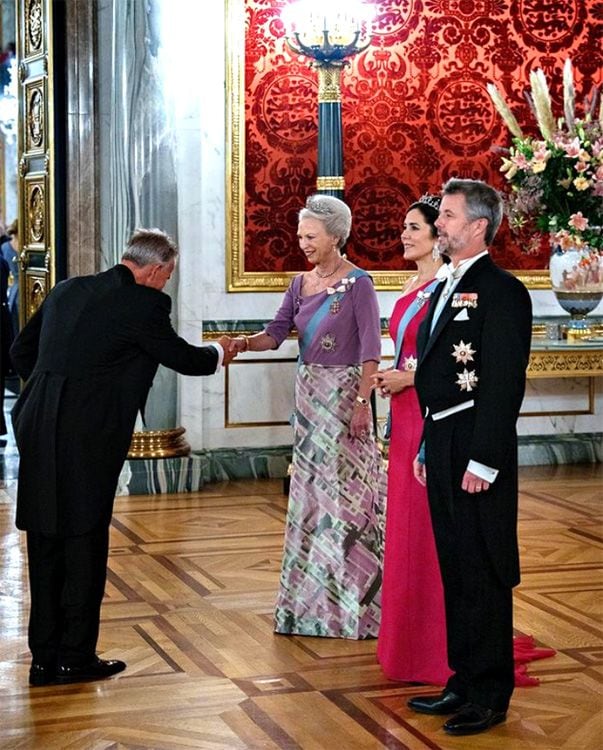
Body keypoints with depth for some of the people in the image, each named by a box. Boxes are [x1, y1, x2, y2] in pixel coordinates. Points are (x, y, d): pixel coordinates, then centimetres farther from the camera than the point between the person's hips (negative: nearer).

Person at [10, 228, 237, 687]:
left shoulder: (68, 290, 13)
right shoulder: (144, 304, -7)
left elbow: (21, 351, 19)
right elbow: (184, 358, 4)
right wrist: (219, 353, 24)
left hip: (38, 431, 7)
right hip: (86, 438, -7)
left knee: (47, 545, 13)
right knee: (84, 544, 5)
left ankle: (45, 658, 20)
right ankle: (75, 657, 12)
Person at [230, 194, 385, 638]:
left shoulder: (358, 284, -10)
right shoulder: (301, 284, 10)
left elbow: (371, 350, -13)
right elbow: (276, 333, 3)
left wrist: (363, 402, -19)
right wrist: (243, 343, -16)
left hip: (344, 394, -7)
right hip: (309, 394, 7)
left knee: (346, 491, -3)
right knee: (312, 491, 10)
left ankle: (355, 599, 6)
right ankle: (315, 596, 20)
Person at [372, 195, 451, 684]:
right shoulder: (413, 289, 14)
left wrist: (410, 378, -15)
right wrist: (391, 376, 7)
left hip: (433, 415, -9)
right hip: (405, 414, 9)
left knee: (430, 526, -3)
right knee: (406, 523, 14)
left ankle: (436, 646, 7)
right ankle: (409, 635, 24)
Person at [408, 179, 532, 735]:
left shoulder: (502, 291, -12)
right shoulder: (446, 289, 16)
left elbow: (505, 382, -18)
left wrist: (483, 459, -21)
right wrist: (427, 447, 17)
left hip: (477, 450, -9)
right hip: (442, 444, 9)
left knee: (484, 575, -1)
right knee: (456, 570, 15)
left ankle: (489, 696, 10)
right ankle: (464, 683, 25)